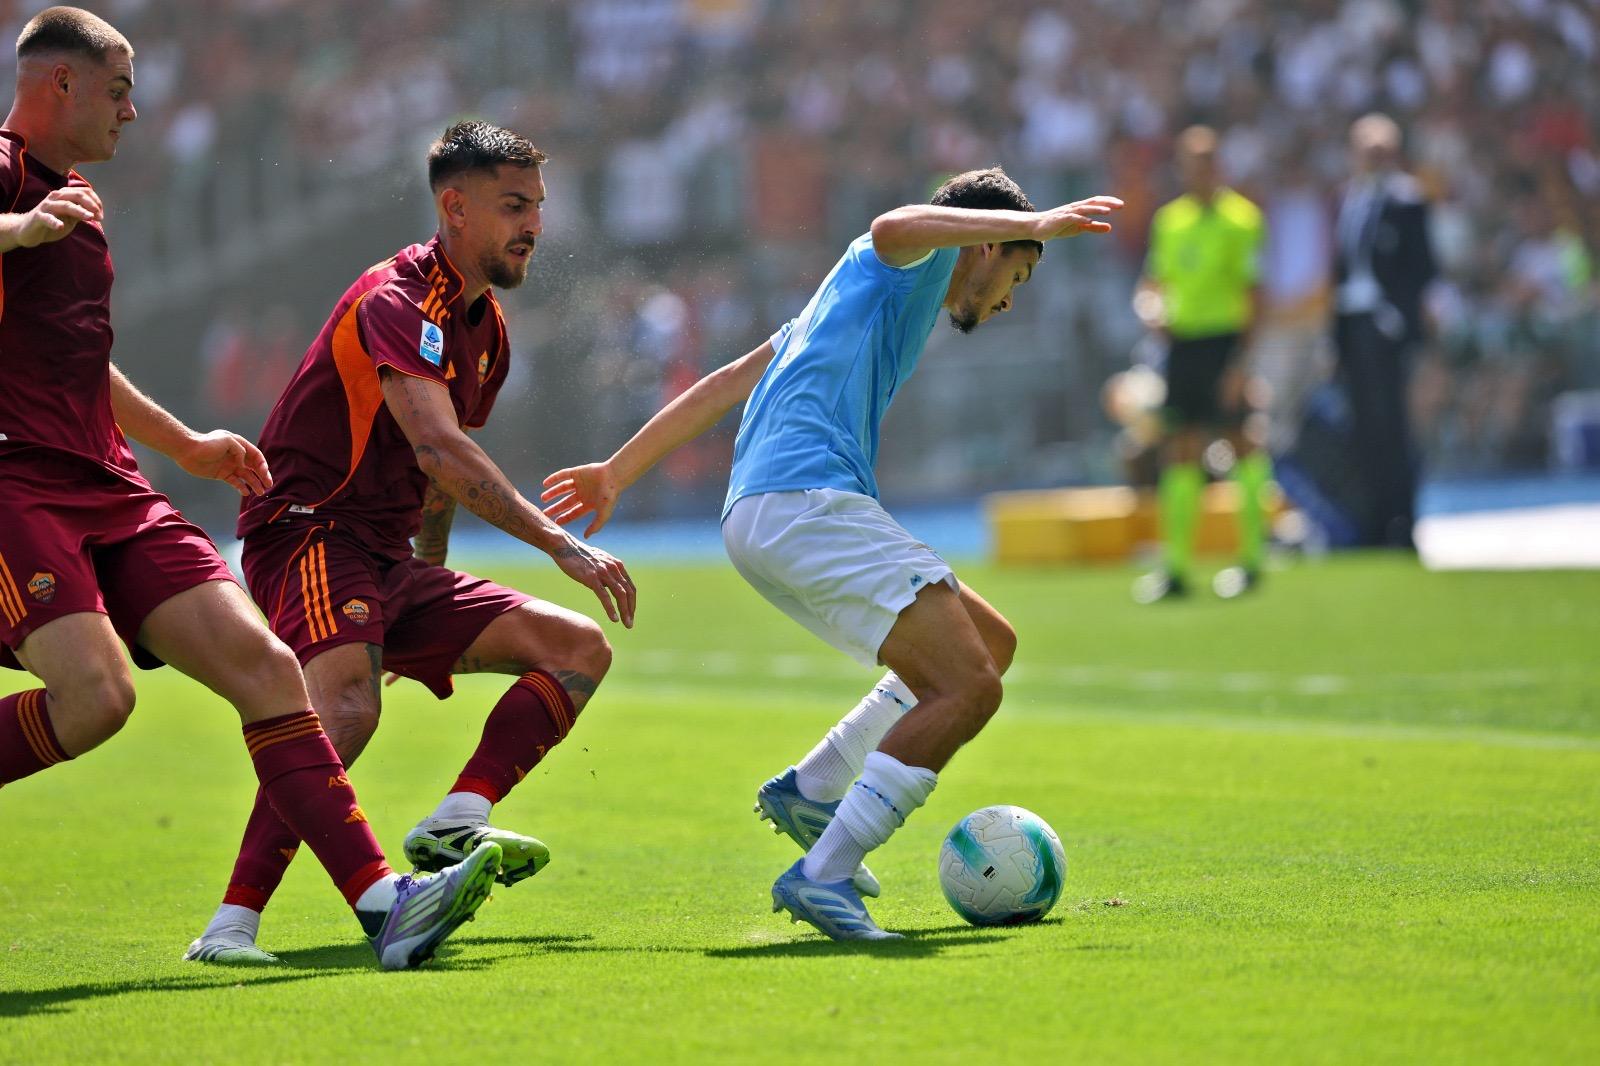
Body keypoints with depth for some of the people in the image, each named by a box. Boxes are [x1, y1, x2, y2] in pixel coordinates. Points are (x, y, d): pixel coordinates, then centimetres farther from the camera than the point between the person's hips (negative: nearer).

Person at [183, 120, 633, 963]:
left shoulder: (483, 325, 16)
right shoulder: (398, 300, -15)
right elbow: (438, 449, -29)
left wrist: (431, 581, 28)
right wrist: (558, 543, -34)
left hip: (390, 560, 9)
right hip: (310, 537, -9)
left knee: (580, 648, -1)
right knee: (348, 705, -35)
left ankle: (456, 822, -16)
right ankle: (234, 921, -36)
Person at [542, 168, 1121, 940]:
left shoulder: (857, 293, 33)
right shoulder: (914, 266, 8)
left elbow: (725, 384, 32)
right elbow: (895, 227, -20)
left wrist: (618, 472, 32)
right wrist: (1034, 222, -26)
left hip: (759, 524, 10)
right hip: (806, 500, -10)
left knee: (991, 643, 18)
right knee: (969, 687, -17)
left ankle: (810, 789, 14)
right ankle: (824, 875, -22)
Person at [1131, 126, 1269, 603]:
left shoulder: (1241, 218, -5)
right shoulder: (1169, 220, 13)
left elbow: (1253, 294, -8)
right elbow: (1157, 278, 24)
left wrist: (1241, 361, -15)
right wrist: (1153, 308, 0)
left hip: (1225, 339, -6)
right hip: (1182, 342, 6)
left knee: (1241, 444, -4)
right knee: (1180, 451, 3)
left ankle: (1252, 558, 4)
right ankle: (1175, 566, 6)